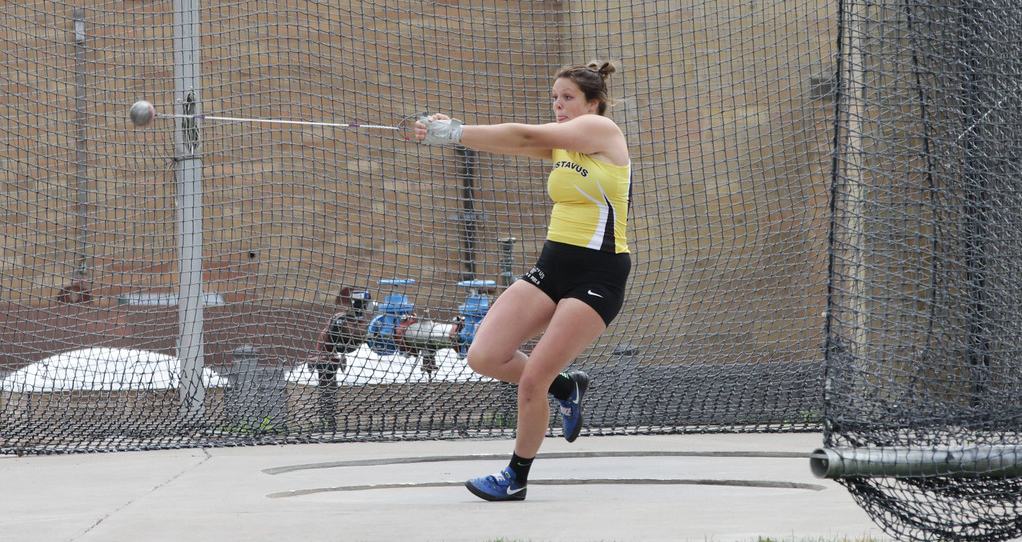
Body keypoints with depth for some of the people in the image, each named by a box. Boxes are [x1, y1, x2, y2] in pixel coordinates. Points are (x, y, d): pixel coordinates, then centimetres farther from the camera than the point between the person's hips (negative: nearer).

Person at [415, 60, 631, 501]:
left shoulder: (601, 129, -9)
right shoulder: (559, 143, 14)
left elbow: (526, 135, -19)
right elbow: (511, 143, -3)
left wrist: (455, 132, -22)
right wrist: (452, 131, -21)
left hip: (598, 274, -8)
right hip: (553, 265, 8)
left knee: (532, 379, -10)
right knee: (484, 357, -6)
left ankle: (517, 477, 10)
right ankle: (567, 389, 21)